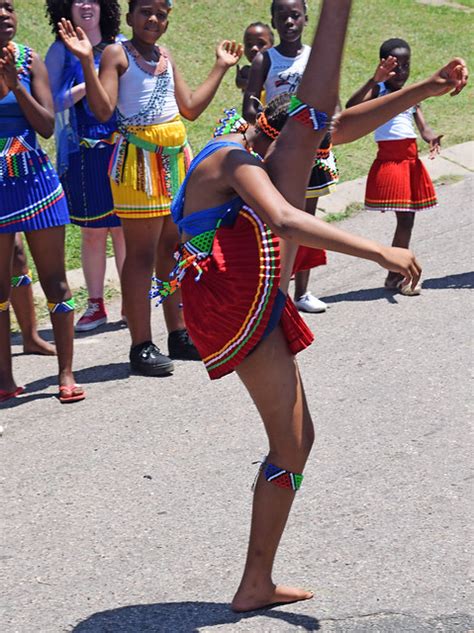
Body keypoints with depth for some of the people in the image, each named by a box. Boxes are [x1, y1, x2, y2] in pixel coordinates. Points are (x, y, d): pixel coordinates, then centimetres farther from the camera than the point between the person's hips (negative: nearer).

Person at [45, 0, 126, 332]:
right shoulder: (61, 50, 3)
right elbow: (51, 102, -4)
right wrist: (86, 86, -15)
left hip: (122, 149, 1)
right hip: (83, 153, -1)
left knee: (124, 227, 2)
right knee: (92, 231, 4)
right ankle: (96, 305, 13)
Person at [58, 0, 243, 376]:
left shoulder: (166, 57, 14)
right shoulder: (117, 54, -6)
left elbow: (191, 108, 17)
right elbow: (103, 110, -17)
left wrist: (221, 67, 22)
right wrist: (86, 61, -26)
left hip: (177, 158, 7)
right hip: (138, 160, -7)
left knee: (173, 250, 12)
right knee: (141, 255, -5)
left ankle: (179, 335, 21)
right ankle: (142, 346, 0)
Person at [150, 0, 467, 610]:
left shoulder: (252, 146, 25)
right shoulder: (238, 159, -2)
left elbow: (347, 125, 21)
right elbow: (284, 221, -23)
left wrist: (426, 89, 13)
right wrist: (379, 252, -28)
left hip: (248, 310, 10)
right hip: (235, 294, -10)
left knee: (294, 441, 10)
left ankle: (256, 586, 16)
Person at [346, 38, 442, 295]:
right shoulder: (378, 91, -6)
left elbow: (422, 127, 4)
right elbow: (351, 107, -25)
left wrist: (432, 138, -20)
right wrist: (375, 79, -34)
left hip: (411, 161, 6)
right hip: (389, 160, -6)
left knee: (407, 219, 8)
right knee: (405, 218, -7)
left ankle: (395, 274, 18)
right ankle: (396, 275, 4)